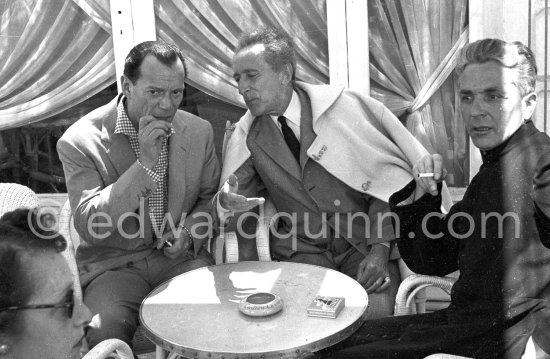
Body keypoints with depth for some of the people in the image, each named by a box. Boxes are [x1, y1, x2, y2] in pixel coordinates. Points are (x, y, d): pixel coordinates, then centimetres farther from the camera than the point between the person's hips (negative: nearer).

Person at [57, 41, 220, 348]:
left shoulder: (199, 131, 1)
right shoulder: (80, 141, -11)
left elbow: (210, 197, 16)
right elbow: (89, 227, -18)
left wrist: (189, 230, -6)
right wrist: (145, 164, -26)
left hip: (180, 255, 3)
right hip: (114, 264, -2)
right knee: (106, 333, -30)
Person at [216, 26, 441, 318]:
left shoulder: (341, 106, -6)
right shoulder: (247, 135, 3)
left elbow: (389, 178, -5)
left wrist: (380, 249, -15)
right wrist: (227, 204, -20)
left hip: (363, 242, -1)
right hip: (302, 250, 2)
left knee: (376, 308, -26)